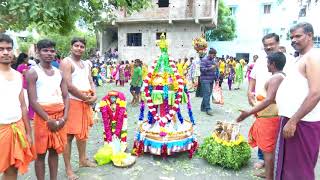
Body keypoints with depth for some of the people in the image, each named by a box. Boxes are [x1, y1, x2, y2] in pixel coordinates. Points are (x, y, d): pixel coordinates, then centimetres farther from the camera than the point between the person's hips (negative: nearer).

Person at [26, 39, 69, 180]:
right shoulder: (33, 72, -5)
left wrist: (64, 117, -5)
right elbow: (33, 101, -11)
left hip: (60, 116, 5)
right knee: (41, 153, 5)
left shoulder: (59, 73, 10)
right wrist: (49, 119, -14)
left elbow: (65, 96, 8)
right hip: (43, 116, -4)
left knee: (55, 150, 14)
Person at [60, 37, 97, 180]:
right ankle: (68, 168, 9)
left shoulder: (86, 64, 16)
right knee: (69, 135, -2)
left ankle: (83, 160, 34)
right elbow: (69, 85, -18)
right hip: (73, 102, -8)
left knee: (83, 132, 18)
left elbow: (91, 82, 15)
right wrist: (86, 98, -13)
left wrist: (94, 96, -3)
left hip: (86, 102, 8)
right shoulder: (66, 62, -9)